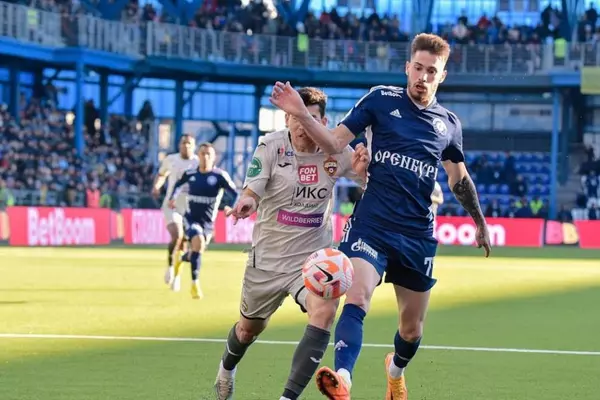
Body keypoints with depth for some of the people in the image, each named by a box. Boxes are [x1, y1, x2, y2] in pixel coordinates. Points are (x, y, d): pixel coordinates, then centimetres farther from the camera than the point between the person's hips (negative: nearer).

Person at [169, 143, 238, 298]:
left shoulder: (220, 176, -9)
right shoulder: (190, 174, 0)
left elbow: (235, 194, -13)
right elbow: (179, 185, 21)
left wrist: (232, 207, -32)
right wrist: (173, 198, 3)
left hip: (208, 222, 1)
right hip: (191, 218, -1)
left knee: (196, 250, 15)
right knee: (198, 241, -28)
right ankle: (195, 284, -26)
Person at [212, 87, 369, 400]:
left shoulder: (336, 151, -7)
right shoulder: (271, 146, -13)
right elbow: (251, 192, -20)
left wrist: (362, 170, -23)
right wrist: (246, 202, -46)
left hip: (314, 257, 0)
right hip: (268, 257, 0)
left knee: (325, 310, -28)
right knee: (250, 328, 17)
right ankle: (227, 368, 54)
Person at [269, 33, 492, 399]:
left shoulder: (449, 124, 10)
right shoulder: (382, 99, 1)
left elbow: (460, 179, 24)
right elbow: (335, 142, -3)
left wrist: (481, 222, 30)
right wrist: (301, 114, -18)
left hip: (418, 235, 3)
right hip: (371, 225, -3)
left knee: (413, 328, 12)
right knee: (357, 299, -27)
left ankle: (396, 370, 44)